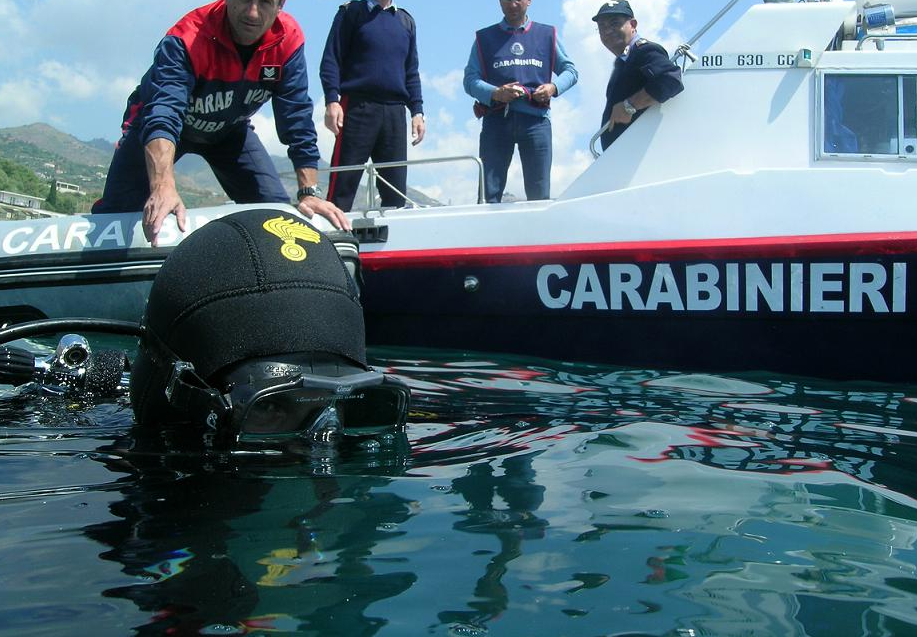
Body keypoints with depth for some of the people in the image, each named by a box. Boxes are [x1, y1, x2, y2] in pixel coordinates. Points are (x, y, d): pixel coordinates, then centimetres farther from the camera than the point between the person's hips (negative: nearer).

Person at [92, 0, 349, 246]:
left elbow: (298, 120, -23)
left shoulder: (288, 38, -25)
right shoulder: (187, 38, -36)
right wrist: (163, 186, -67)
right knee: (118, 212, -15)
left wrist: (309, 193, -32)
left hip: (229, 129, 4)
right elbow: (163, 114, -50)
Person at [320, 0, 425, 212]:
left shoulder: (406, 21, 19)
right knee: (343, 184, -8)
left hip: (395, 112, 5)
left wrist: (417, 110, 10)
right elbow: (331, 58, 0)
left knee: (396, 189, 1)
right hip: (357, 107, -4)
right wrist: (332, 100, -13)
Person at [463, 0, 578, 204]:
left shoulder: (547, 35, 18)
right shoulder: (485, 38, 15)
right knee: (489, 193, -6)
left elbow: (570, 70, 19)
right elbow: (470, 80, 7)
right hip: (497, 118, 0)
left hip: (536, 119, 1)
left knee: (539, 194, -3)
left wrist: (554, 87, -3)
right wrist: (495, 93, -14)